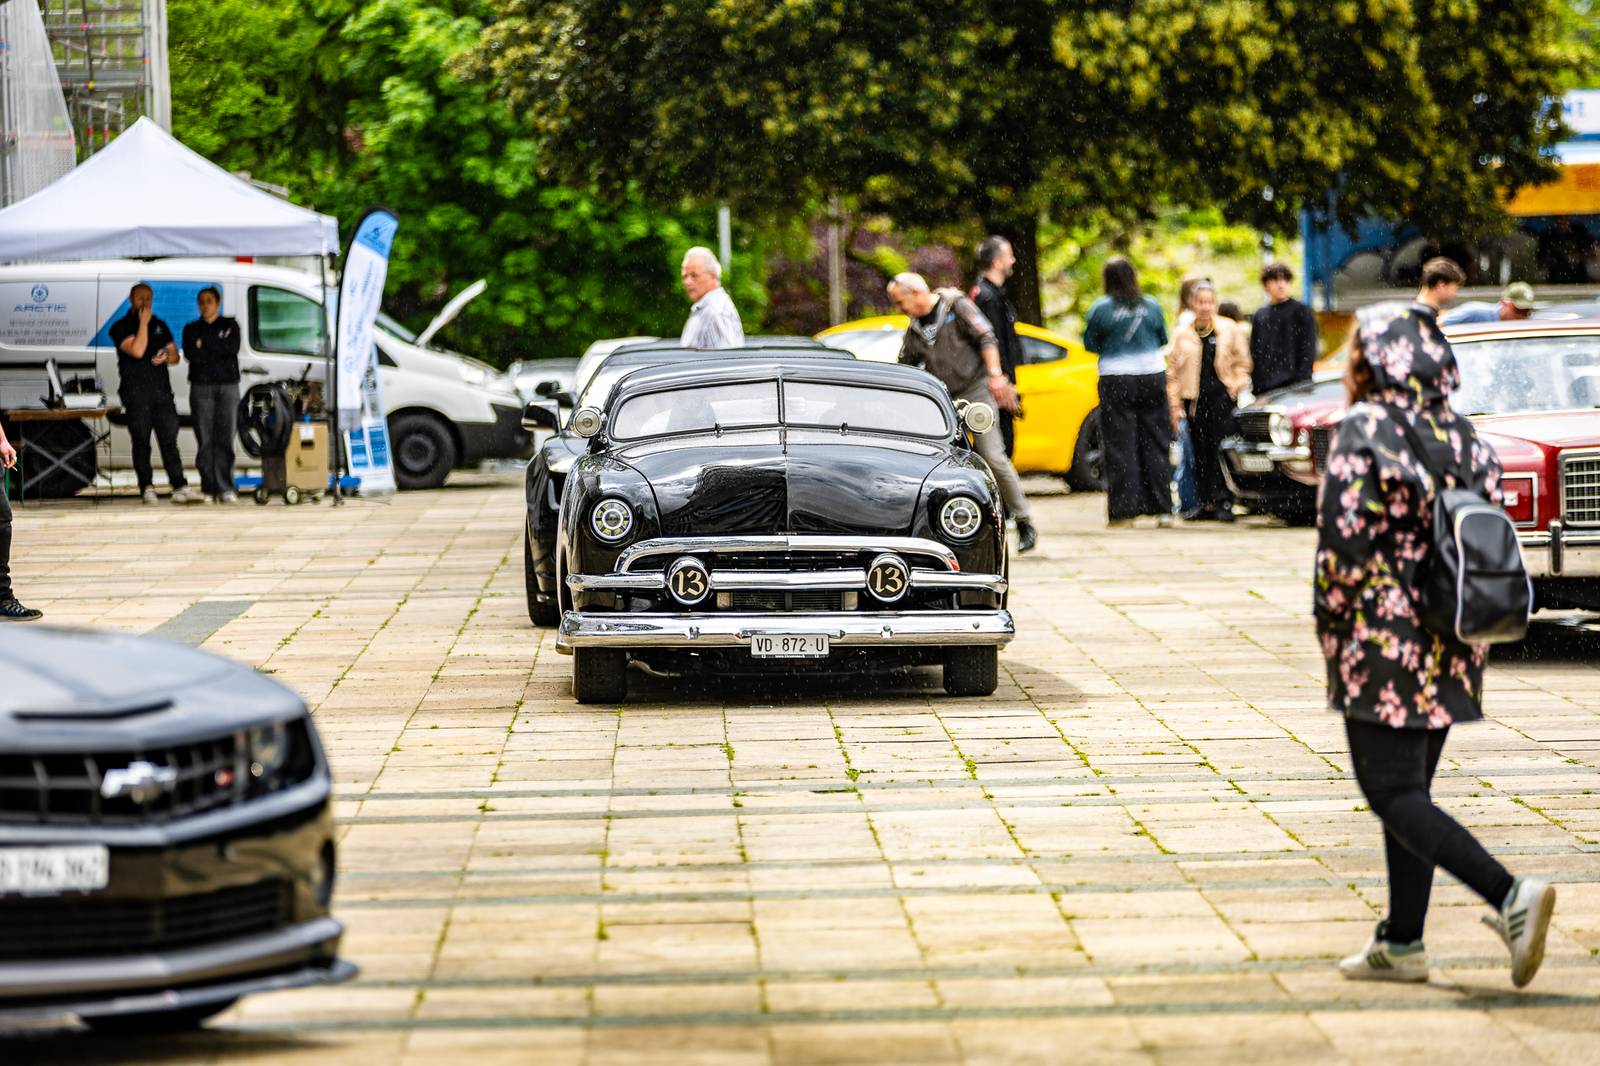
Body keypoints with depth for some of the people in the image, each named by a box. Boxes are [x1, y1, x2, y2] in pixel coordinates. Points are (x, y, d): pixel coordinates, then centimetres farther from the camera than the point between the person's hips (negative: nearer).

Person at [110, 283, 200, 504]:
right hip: (135, 393, -4)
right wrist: (143, 322, -11)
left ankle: (179, 487, -9)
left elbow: (175, 356, 20)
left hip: (162, 390, 4)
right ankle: (147, 488, 3)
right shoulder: (121, 327, 1)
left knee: (169, 440, -3)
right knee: (141, 442, -1)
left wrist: (167, 357, -3)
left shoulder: (160, 326, 19)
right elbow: (137, 350, -15)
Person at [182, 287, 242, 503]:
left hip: (227, 386, -1)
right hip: (201, 387, 1)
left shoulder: (229, 325, 14)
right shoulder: (191, 329, 15)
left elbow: (232, 347, -5)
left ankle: (225, 489, -11)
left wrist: (205, 345, -4)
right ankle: (209, 489, -6)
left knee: (225, 438, -9)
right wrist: (219, 350, -7)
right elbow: (191, 355, -3)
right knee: (205, 439, -6)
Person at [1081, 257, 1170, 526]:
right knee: (1155, 443, 10)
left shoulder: (1100, 309, -7)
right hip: (1153, 376, 3)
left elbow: (1090, 344, 2)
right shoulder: (1151, 305, 2)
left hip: (1116, 381, -3)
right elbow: (1162, 340, 13)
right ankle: (1162, 507, 11)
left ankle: (1124, 510, -2)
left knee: (1120, 446, 2)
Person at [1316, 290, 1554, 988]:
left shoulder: (1360, 433, -12)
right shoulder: (1459, 433, 7)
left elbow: (1342, 537, -18)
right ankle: (1401, 943, 18)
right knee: (1409, 790, 16)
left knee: (1394, 795, -5)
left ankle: (1510, 897, -21)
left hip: (1383, 641, -7)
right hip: (1451, 644, 7)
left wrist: (1332, 626, -5)